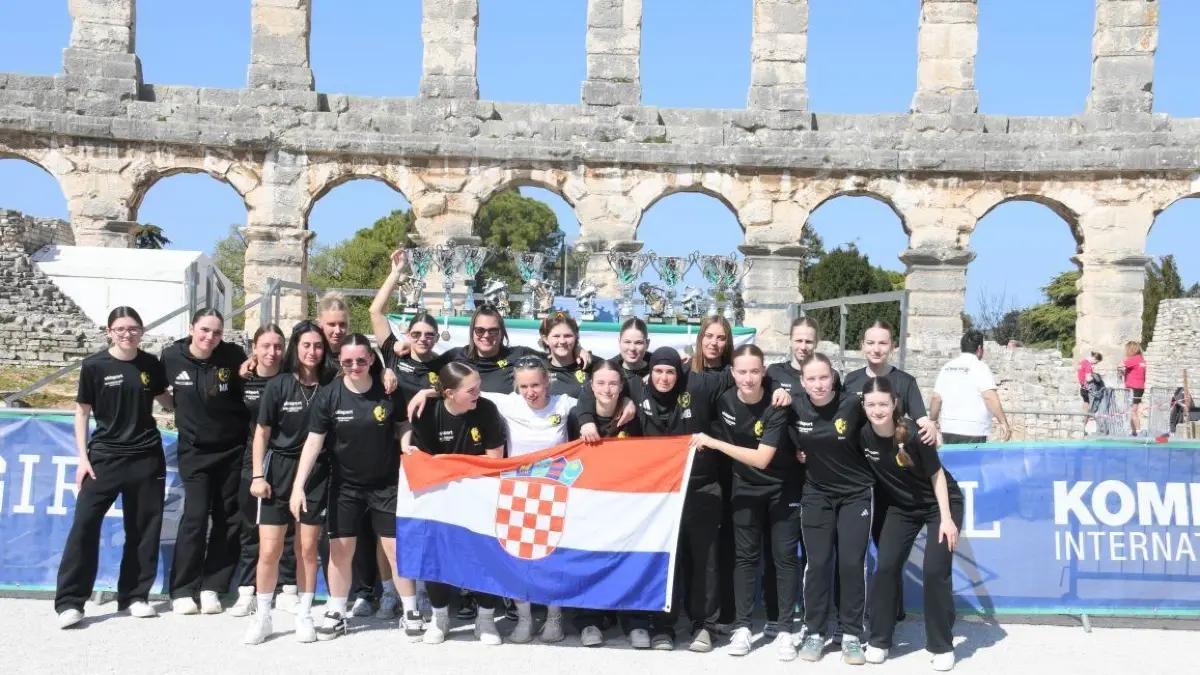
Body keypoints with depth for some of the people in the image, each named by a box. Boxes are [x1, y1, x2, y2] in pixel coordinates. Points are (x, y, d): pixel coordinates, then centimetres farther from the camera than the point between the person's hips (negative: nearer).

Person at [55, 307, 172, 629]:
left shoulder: (152, 365, 2)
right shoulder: (94, 366, -5)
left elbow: (164, 400, 18)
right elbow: (82, 412, 0)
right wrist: (82, 457, -5)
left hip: (147, 457, 3)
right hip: (104, 456, -2)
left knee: (144, 528, 5)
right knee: (85, 524, -8)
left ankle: (134, 596, 16)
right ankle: (69, 601, -2)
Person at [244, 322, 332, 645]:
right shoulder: (278, 385, -5)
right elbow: (262, 433, -1)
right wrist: (257, 475, -6)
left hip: (315, 473, 1)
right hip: (279, 470, -1)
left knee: (308, 548, 6)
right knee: (269, 550, -1)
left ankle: (304, 614, 19)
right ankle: (262, 616, 15)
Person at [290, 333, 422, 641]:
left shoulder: (389, 392, -10)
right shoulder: (328, 395, -11)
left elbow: (403, 429, 5)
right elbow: (314, 441, -11)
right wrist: (298, 485, -16)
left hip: (386, 483, -1)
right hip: (345, 485, 1)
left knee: (397, 547, -1)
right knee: (340, 550, 5)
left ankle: (410, 612, 13)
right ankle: (336, 614, 21)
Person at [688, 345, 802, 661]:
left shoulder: (776, 408, -23)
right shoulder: (724, 401, -10)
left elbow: (762, 458, -29)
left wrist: (715, 443, -28)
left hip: (783, 487, -3)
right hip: (746, 487, 3)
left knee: (784, 556, -2)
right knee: (746, 555, 4)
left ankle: (785, 630, 4)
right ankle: (742, 627, 9)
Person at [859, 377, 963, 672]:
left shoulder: (913, 433, -28)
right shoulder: (863, 435, -18)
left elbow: (937, 475, -16)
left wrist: (946, 518, -17)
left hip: (940, 504, -4)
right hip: (901, 507, 4)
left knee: (935, 571, -11)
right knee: (886, 567, -4)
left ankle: (942, 646, 5)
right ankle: (879, 640, 10)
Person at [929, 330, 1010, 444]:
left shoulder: (947, 367, 9)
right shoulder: (980, 367, -8)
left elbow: (936, 399, 8)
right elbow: (989, 397, -18)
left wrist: (933, 421, 21)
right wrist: (1004, 423, -18)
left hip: (948, 430, 6)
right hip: (972, 432, -6)